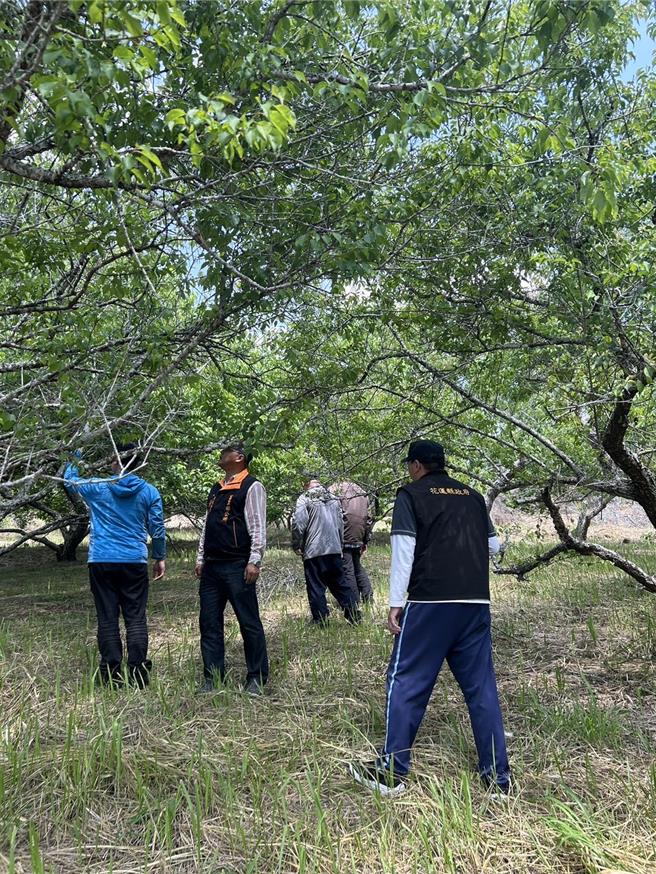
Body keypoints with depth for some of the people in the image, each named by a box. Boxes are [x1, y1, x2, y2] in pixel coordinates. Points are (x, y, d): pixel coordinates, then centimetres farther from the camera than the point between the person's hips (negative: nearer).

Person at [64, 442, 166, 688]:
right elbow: (157, 528, 4)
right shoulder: (149, 492, 0)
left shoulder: (97, 488, -2)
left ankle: (111, 675, 8)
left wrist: (73, 461, 36)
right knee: (136, 619, 4)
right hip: (135, 563, 0)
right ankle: (138, 674, 3)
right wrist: (160, 558, 15)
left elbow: (70, 480, 18)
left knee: (107, 619, 6)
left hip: (101, 562, 0)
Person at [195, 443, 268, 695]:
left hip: (238, 566, -8)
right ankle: (212, 678, 17)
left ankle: (256, 678, 9)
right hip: (212, 566, 8)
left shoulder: (251, 486, -4)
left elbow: (258, 527, -10)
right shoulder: (216, 489, 19)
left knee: (249, 622, -1)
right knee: (209, 623, 8)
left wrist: (254, 561, -16)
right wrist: (200, 558, 16)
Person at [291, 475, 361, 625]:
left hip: (313, 551, -5)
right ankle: (354, 615, 11)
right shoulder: (334, 498, 13)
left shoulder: (304, 499, -6)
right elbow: (341, 524, 18)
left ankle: (320, 619, 6)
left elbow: (298, 524, -14)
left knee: (315, 586, 4)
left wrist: (296, 545, -2)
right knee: (340, 583, 13)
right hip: (335, 549, 5)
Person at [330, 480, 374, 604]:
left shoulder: (335, 490, 5)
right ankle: (368, 598, 18)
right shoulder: (363, 494, 23)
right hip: (358, 538, 6)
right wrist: (365, 542, 23)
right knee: (358, 567, 19)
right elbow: (369, 518, 20)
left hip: (344, 537, -6)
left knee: (347, 570, -2)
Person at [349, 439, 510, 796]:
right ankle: (498, 774, 16)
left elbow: (403, 549, -7)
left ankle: (391, 772, 8)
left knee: (406, 682, 4)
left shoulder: (411, 495, 1)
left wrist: (395, 603, -6)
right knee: (481, 685, 11)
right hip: (476, 602, 5)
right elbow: (493, 545, 16)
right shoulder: (473, 496, 14)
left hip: (429, 602, -5)